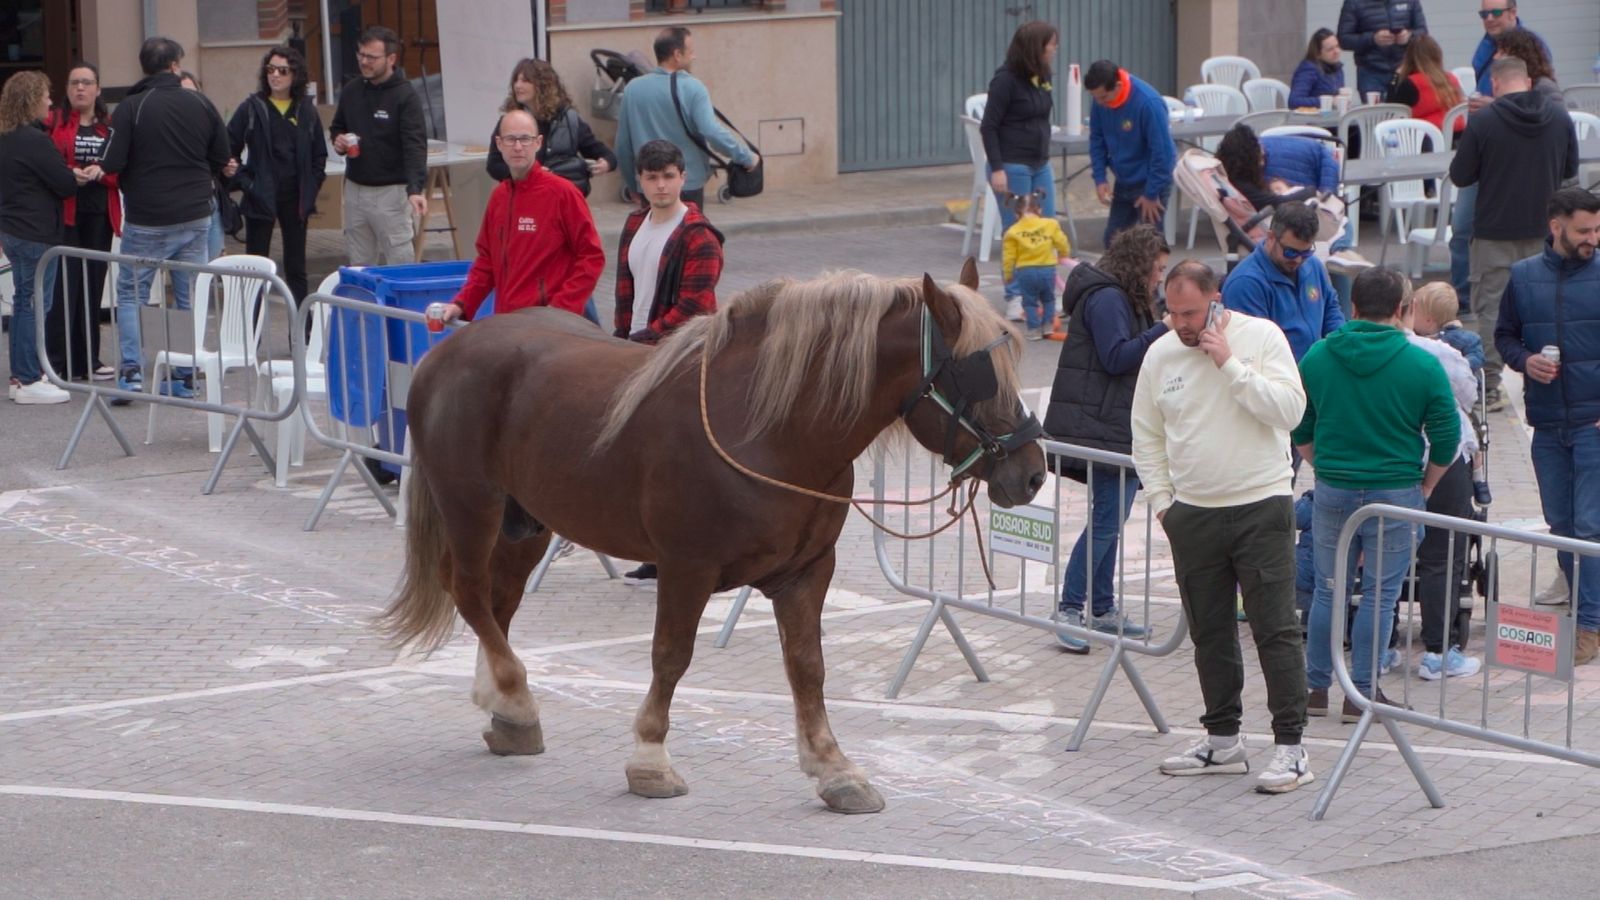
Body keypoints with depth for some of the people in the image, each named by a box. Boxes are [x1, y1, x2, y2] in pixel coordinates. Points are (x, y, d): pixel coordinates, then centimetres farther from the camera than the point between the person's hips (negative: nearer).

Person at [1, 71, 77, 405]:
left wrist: (71, 176, 9)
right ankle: (29, 381, -2)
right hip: (35, 233, -9)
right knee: (35, 303, -4)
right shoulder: (34, 141, -18)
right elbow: (65, 185, -15)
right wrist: (81, 177, 6)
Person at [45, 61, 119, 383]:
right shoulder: (53, 123, 2)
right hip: (63, 214, -4)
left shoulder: (111, 126, 11)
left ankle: (88, 360, 14)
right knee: (64, 287, -9)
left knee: (93, 287, 7)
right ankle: (57, 364, -7)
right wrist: (68, 174, -20)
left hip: (99, 215, 4)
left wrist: (101, 172, -13)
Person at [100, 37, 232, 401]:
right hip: (196, 217, 3)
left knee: (131, 294, 8)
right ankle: (184, 377, 10)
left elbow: (112, 164, -14)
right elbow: (222, 160, 6)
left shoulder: (130, 108, -11)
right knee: (189, 297, 10)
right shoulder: (201, 104, 0)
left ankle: (132, 371, -6)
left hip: (147, 221, -3)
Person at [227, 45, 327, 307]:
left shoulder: (306, 111, 5)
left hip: (295, 198, 3)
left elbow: (319, 155, 12)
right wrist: (244, 182, -9)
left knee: (296, 268, 9)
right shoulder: (252, 108, -3)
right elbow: (228, 150, -1)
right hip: (261, 198, -2)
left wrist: (310, 189, 2)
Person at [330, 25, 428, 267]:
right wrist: (338, 140, -2)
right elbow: (337, 127, 23)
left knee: (400, 262, -4)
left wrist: (415, 190, -34)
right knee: (359, 264, 11)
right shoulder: (350, 92, 7)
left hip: (391, 191, -6)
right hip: (355, 189, 6)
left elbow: (415, 147, -20)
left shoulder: (405, 96, -12)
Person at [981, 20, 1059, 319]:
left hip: (1040, 165, 7)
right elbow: (988, 126, -12)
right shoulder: (1006, 80, -13)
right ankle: (1015, 299, 4)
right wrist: (997, 169, -17)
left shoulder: (1041, 78, 7)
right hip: (1012, 167, -7)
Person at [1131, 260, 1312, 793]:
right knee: (1209, 633, 11)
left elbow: (1290, 409, -17)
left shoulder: (1261, 337, -5)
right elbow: (1146, 438, 15)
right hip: (1192, 514, 4)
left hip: (1261, 508, -4)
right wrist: (1161, 500, 8)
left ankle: (1290, 748, -3)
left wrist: (1230, 363, -18)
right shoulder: (1160, 355, 6)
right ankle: (1223, 742, 21)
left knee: (1275, 629, -6)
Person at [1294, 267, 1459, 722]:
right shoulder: (1422, 365, -9)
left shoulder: (1316, 357, 0)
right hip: (1396, 493, -3)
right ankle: (1362, 694, 7)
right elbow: (1446, 437, -4)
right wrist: (1425, 487, 10)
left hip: (1333, 491, 3)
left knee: (1328, 590, 13)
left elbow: (1300, 430, 8)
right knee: (1380, 595, 5)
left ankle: (1316, 688, 17)